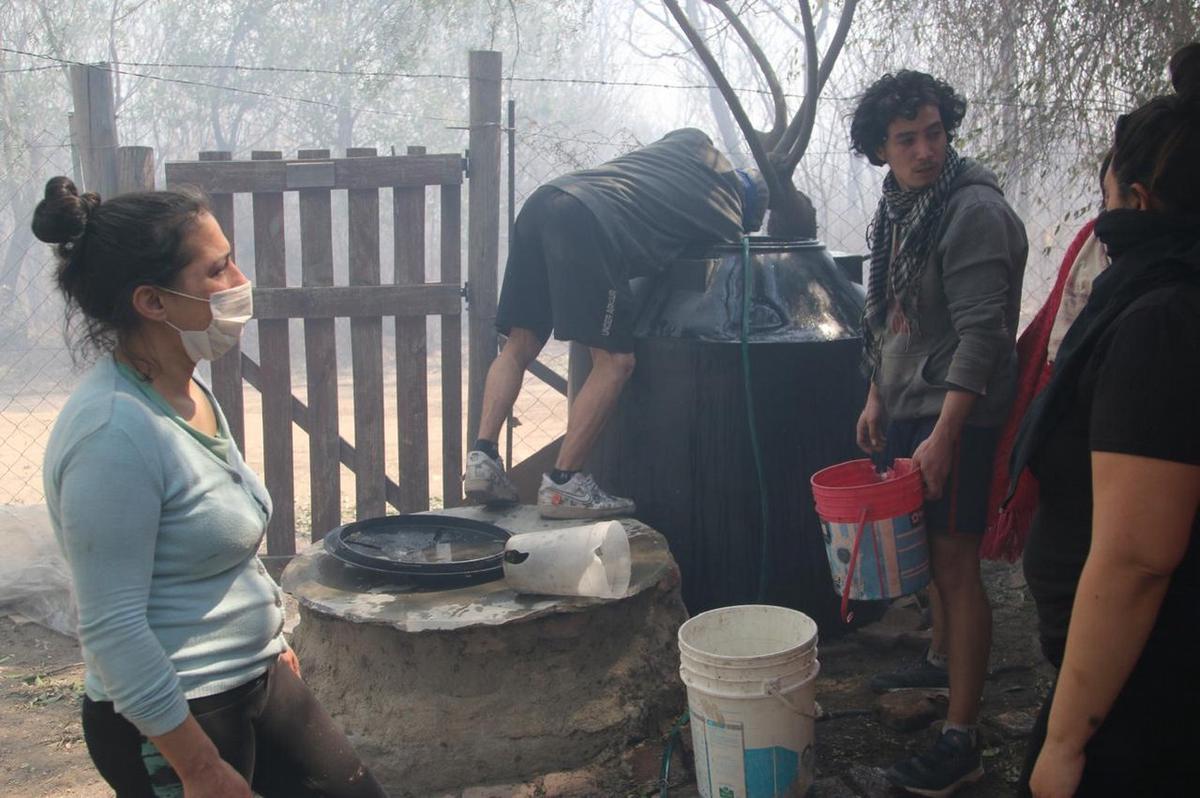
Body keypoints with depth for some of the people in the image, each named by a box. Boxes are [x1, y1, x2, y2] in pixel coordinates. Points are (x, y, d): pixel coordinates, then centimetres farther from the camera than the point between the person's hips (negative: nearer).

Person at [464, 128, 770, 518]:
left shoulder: (692, 141, 28)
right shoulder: (729, 224, 13)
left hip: (542, 200, 7)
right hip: (590, 224, -7)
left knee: (519, 346, 13)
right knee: (615, 361, 1)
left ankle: (482, 459, 5)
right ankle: (562, 486, -1)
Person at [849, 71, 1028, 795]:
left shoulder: (975, 211, -16)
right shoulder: (900, 208, 11)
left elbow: (981, 335, -20)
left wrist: (943, 436, -23)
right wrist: (879, 396, 20)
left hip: (955, 418, -8)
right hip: (907, 410, 8)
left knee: (955, 568, -5)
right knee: (926, 558, 18)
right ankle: (941, 668, 36)